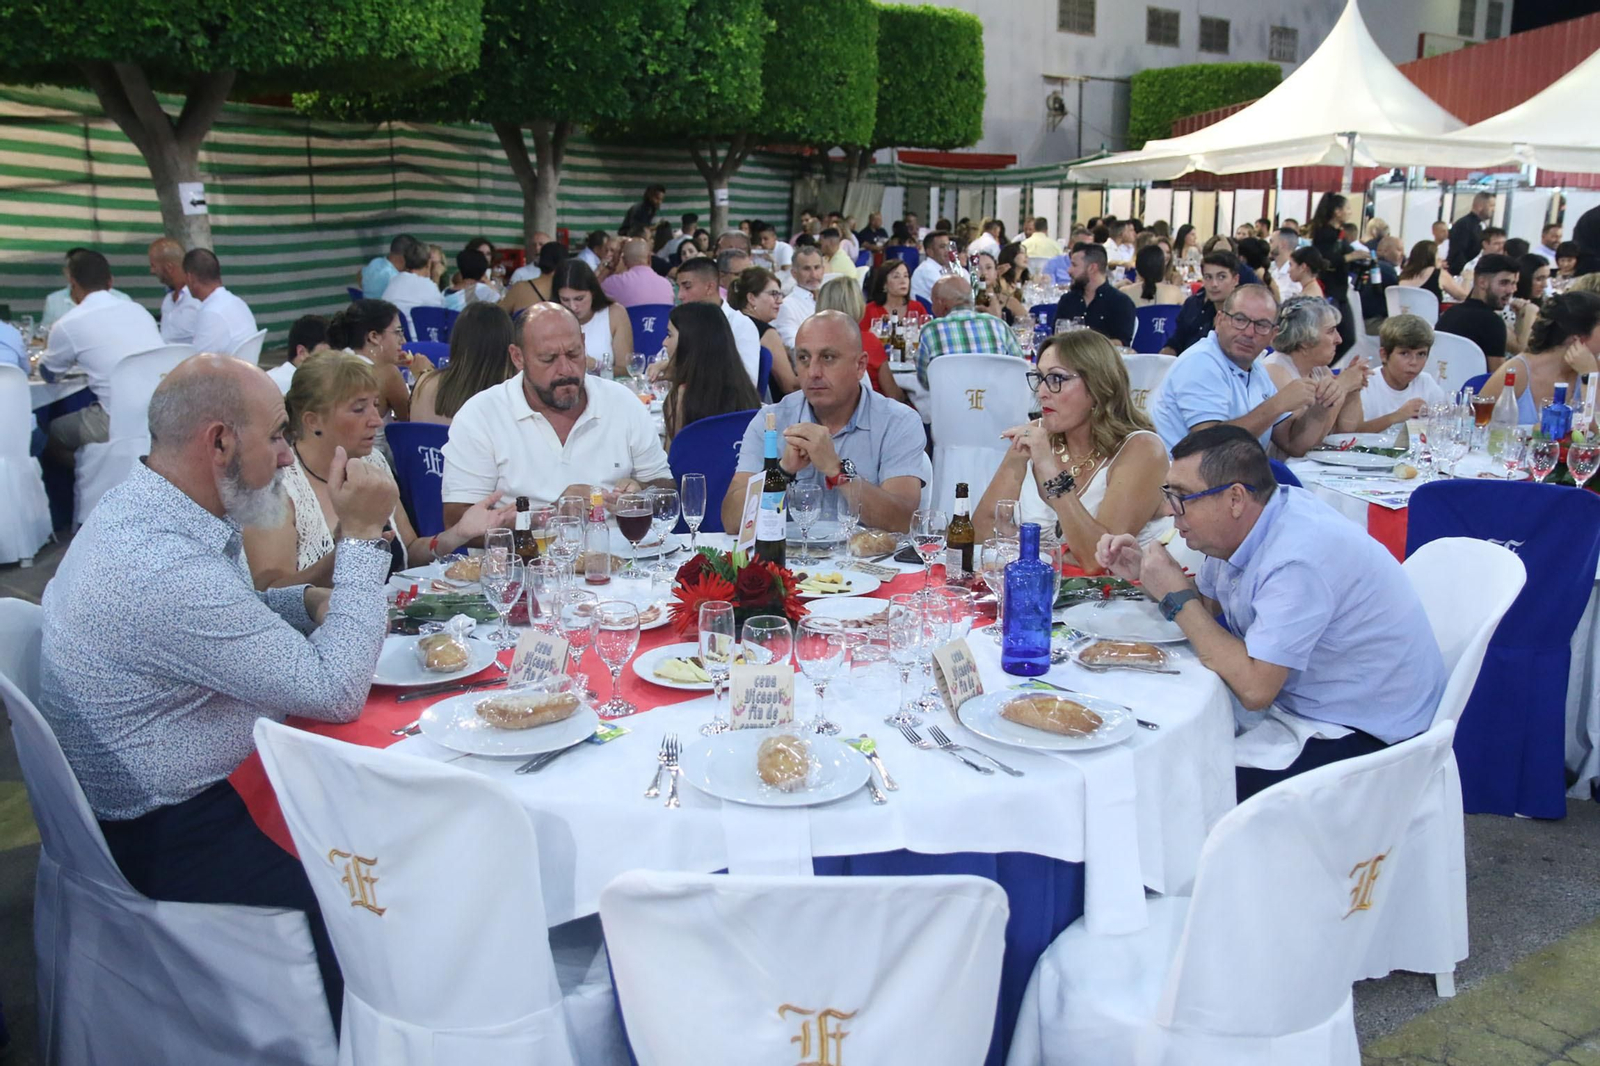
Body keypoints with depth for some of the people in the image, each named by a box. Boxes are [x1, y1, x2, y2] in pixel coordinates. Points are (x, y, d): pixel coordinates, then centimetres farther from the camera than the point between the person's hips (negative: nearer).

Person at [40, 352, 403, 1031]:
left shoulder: (137, 510, 2)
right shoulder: (165, 570, -31)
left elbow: (221, 616, 20)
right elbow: (337, 693, -25)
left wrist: (313, 603, 0)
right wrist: (361, 537, -20)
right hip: (171, 841, -10)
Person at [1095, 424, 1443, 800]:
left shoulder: (1298, 559, -30)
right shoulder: (1243, 523, -2)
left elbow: (1254, 689, -31)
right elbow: (1205, 600, 17)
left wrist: (1177, 598, -22)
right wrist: (1142, 572, -2)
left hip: (1362, 734, -9)